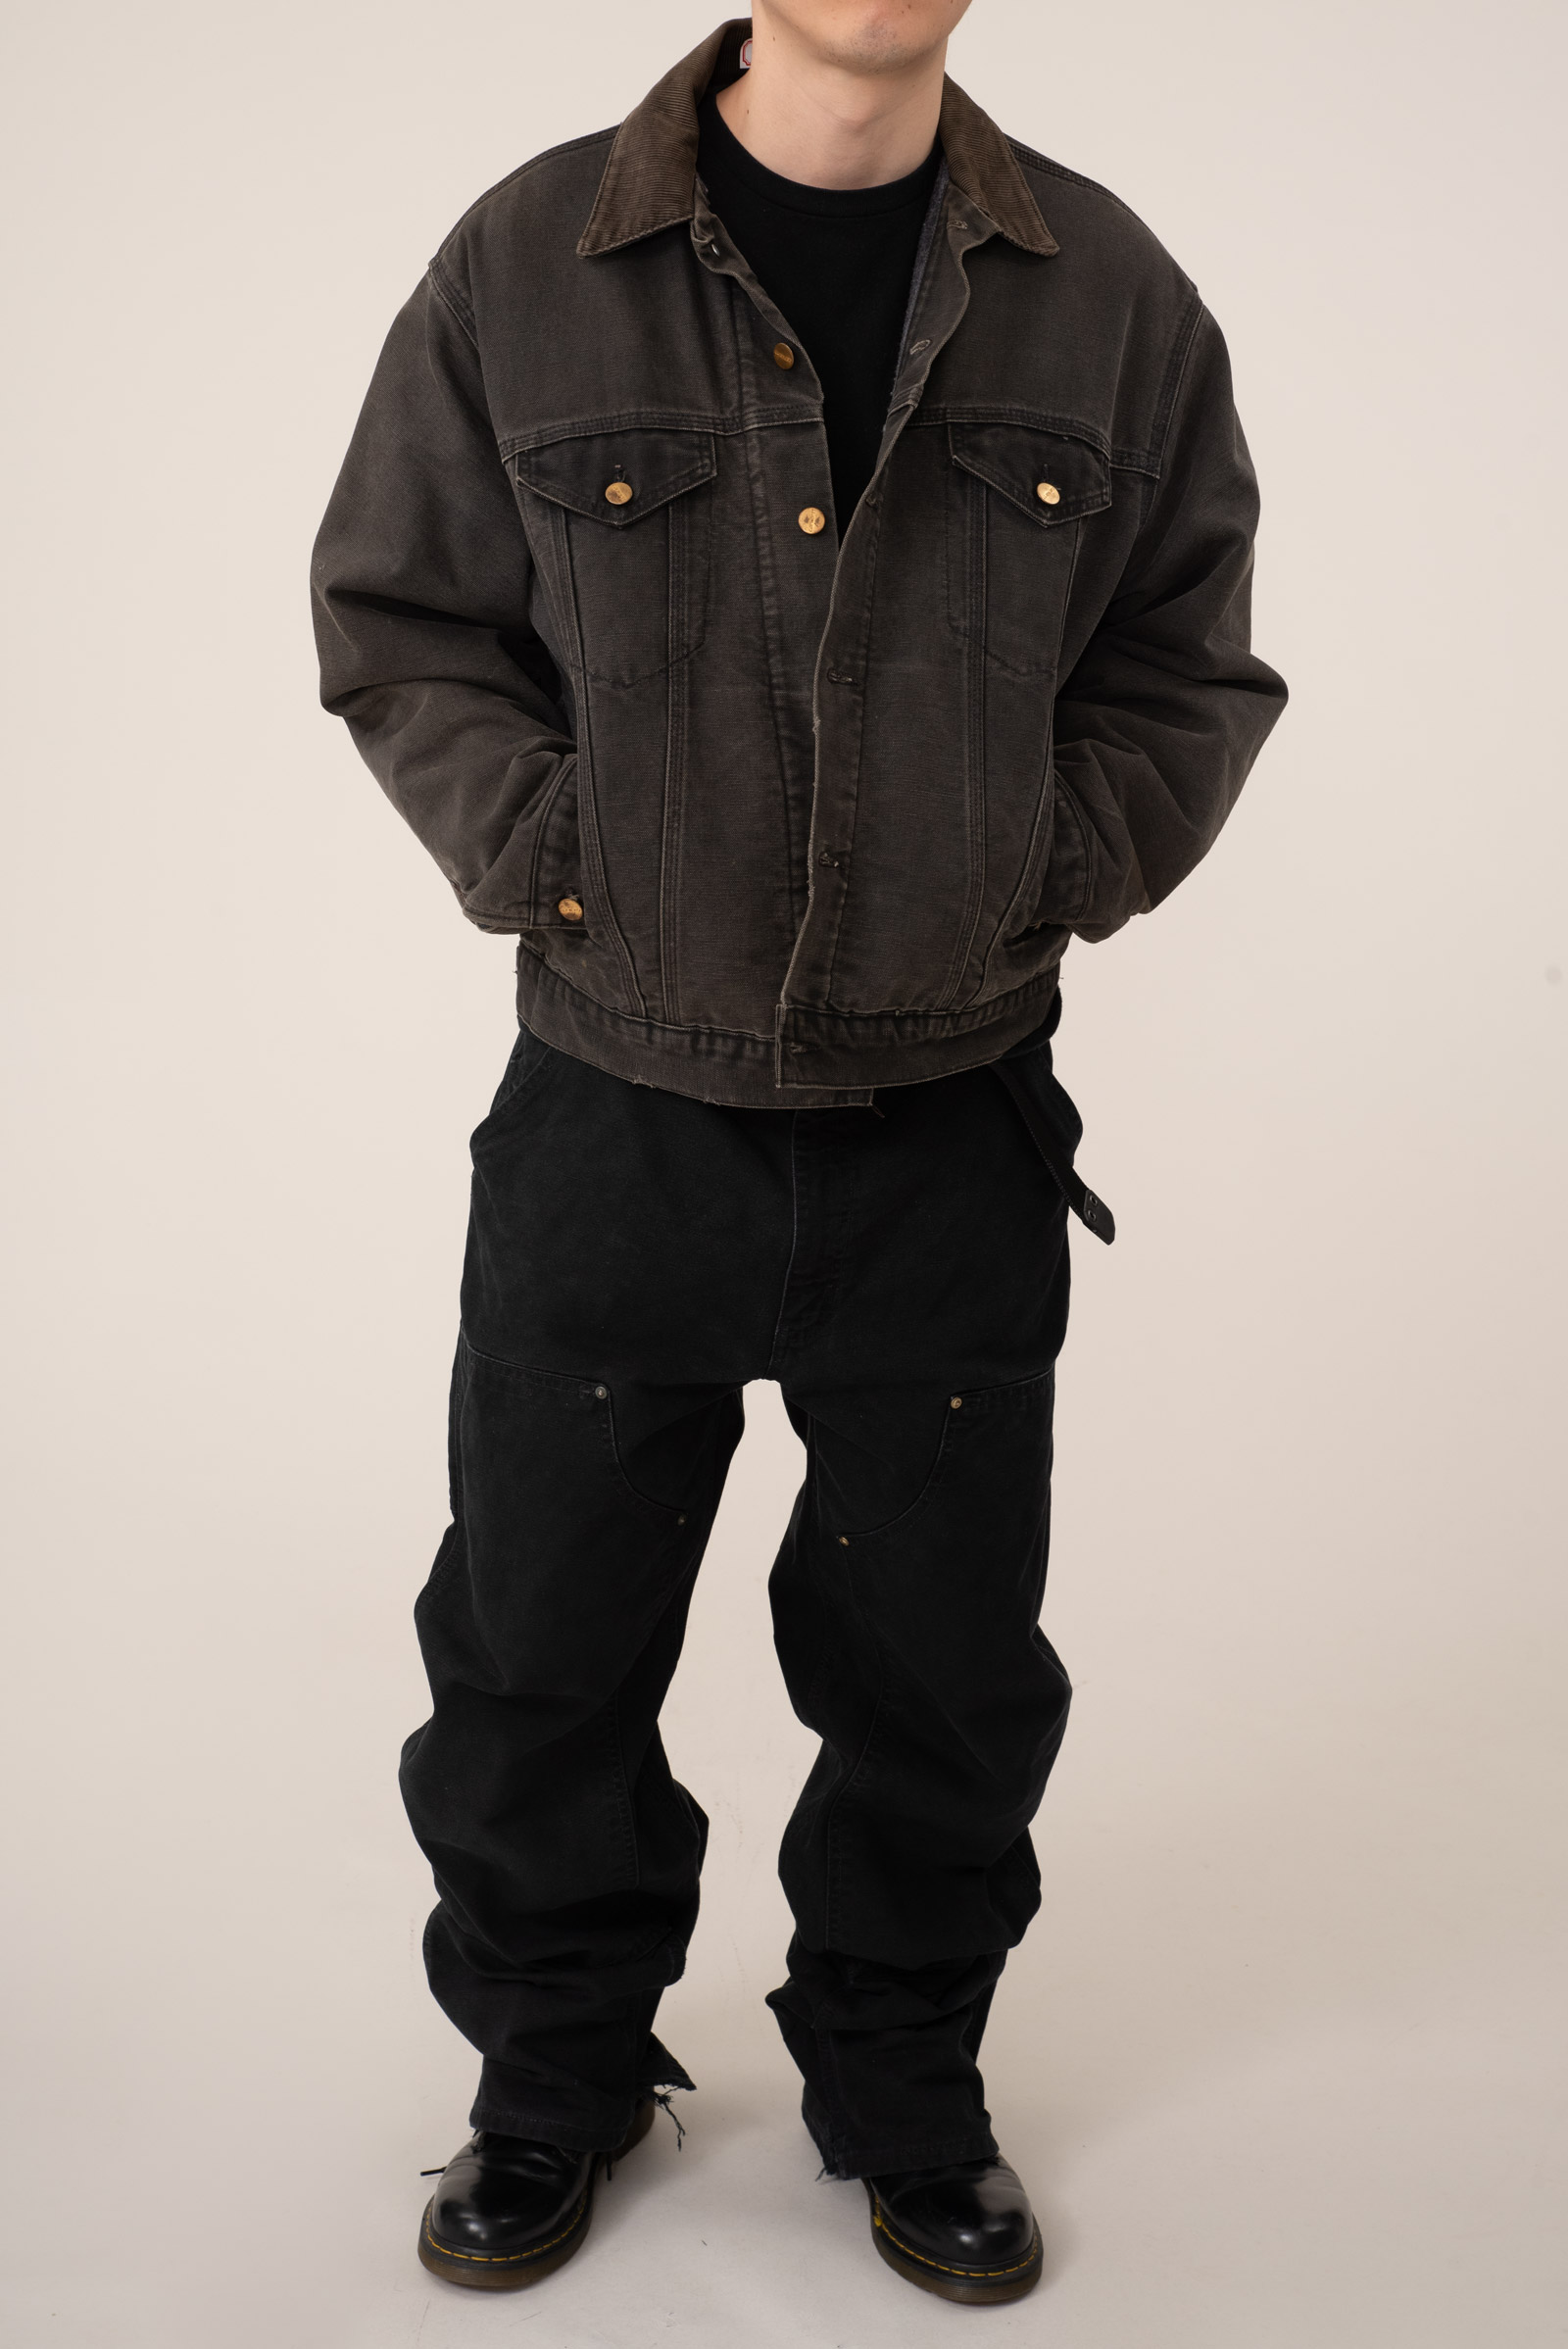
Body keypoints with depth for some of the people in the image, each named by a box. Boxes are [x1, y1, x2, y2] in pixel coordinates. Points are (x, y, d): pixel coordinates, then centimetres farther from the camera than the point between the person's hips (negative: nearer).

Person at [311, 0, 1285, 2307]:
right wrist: (551, 865, -6)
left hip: (955, 1129, 1)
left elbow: (1190, 664, 8)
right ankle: (557, 2068, 39)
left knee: (945, 1663, 14)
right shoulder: (526, 266, -5)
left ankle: (905, 2084, 39)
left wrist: (1038, 880, -4)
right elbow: (394, 622, 4)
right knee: (537, 1640, 13)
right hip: (613, 1116, 0)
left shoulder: (1111, 296, -1)